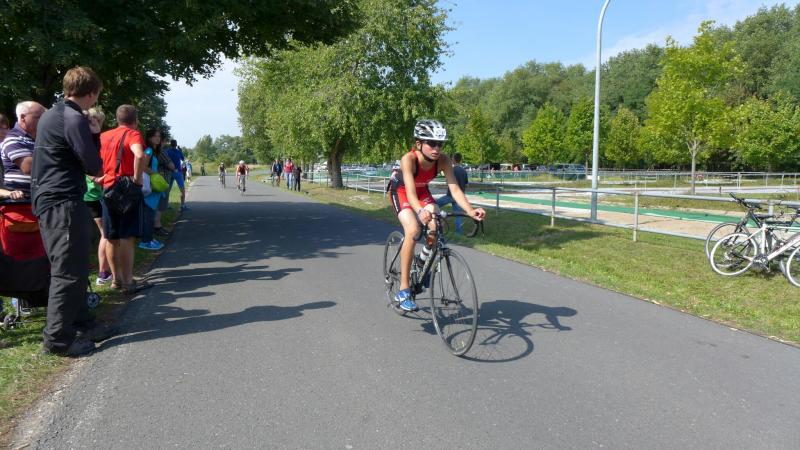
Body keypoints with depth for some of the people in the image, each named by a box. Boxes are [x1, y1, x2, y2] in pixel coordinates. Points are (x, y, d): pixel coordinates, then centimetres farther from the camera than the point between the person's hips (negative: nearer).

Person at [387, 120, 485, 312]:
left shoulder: (443, 160, -25)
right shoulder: (408, 159, -35)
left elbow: (454, 188, -31)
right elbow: (410, 192, -45)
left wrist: (470, 210, -48)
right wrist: (420, 211, -65)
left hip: (422, 192, 4)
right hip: (401, 191, -4)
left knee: (437, 227, -21)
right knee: (413, 230, -28)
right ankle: (403, 290, -21)